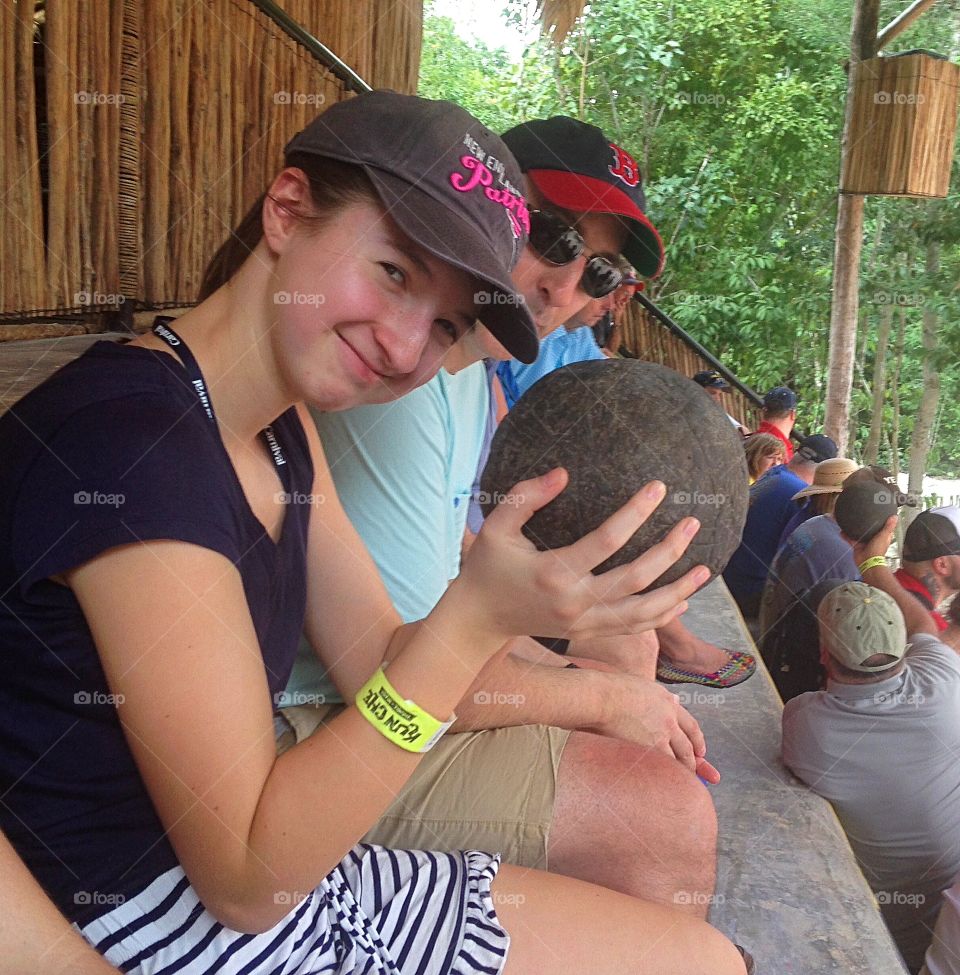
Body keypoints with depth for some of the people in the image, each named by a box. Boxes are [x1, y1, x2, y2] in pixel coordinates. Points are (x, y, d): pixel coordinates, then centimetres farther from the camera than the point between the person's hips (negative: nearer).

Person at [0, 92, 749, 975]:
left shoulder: (281, 427, 2)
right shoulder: (126, 446, -26)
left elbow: (384, 665, 4)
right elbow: (246, 879, -22)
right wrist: (474, 621, -30)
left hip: (277, 875, 8)